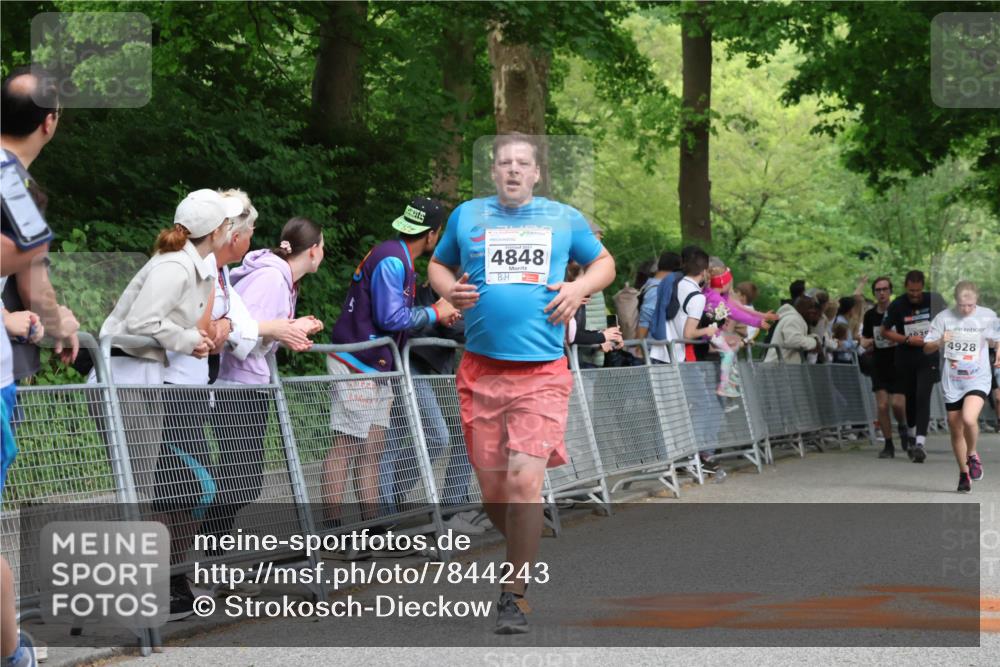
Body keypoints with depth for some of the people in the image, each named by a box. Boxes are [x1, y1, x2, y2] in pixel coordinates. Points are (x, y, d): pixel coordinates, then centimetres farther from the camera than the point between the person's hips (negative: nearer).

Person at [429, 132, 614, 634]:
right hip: (482, 370, 2)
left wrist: (579, 288, 1)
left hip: (542, 371, -2)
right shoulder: (467, 216, 11)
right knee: (492, 489, 3)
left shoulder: (565, 218, 10)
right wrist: (449, 290, 1)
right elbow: (438, 265, 24)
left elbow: (604, 262, 22)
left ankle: (514, 594, -4)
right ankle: (525, 553, 34)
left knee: (524, 481, -15)